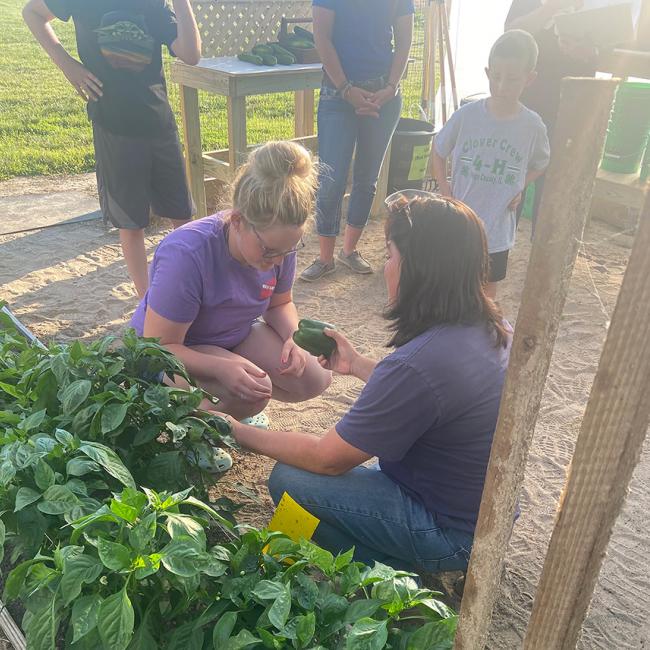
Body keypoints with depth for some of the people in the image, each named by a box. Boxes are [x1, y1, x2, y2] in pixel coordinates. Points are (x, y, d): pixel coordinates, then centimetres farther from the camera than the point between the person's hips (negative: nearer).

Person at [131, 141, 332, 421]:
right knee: (253, 393, -32)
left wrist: (292, 338, -20)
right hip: (177, 349, -6)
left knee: (315, 379, -11)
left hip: (236, 336, 6)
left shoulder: (280, 243, -18)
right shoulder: (187, 254, -35)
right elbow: (159, 347, -29)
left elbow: (280, 304, 2)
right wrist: (221, 368, -46)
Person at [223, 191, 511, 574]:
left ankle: (402, 571, 1)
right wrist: (357, 364, 14)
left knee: (289, 481, -9)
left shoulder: (417, 364, -33)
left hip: (453, 534, -8)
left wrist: (239, 432, -8)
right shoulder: (491, 328, -6)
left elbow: (326, 459, -20)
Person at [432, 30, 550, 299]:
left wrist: (519, 188, -5)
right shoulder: (466, 115, -11)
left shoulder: (533, 126, -9)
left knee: (488, 284, 16)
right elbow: (438, 151, 4)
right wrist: (444, 189, -6)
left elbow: (539, 165, 11)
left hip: (497, 228, 1)